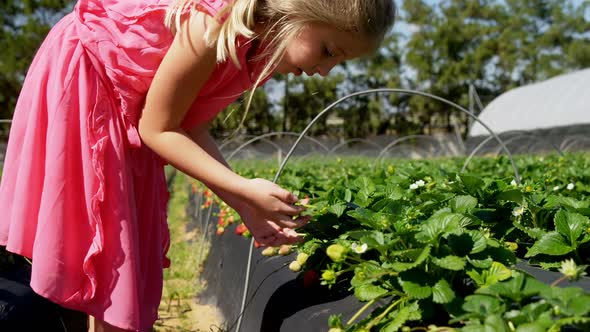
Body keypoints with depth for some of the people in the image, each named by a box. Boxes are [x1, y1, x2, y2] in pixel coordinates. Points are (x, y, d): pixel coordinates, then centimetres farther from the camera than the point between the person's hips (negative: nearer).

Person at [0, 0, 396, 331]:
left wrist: (247, 206, -11)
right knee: (76, 238, -5)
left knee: (131, 242, 9)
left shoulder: (260, 45, -7)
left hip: (126, 111, 8)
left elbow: (191, 127, -5)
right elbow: (158, 128, -24)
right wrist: (245, 190, -27)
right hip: (77, 82, -8)